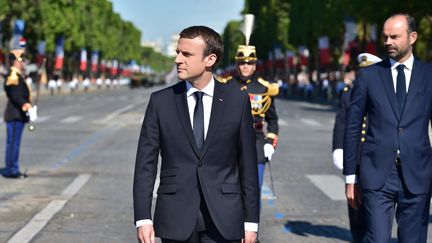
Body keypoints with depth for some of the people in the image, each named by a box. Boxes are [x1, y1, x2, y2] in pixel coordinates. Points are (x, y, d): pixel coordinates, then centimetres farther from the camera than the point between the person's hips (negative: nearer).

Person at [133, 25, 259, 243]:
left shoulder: (237, 101, 2)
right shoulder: (161, 101, 3)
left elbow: (248, 164, 4)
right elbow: (145, 164, 2)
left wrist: (251, 221, 3)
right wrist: (143, 219, -6)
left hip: (222, 222, -1)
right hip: (175, 220, 1)